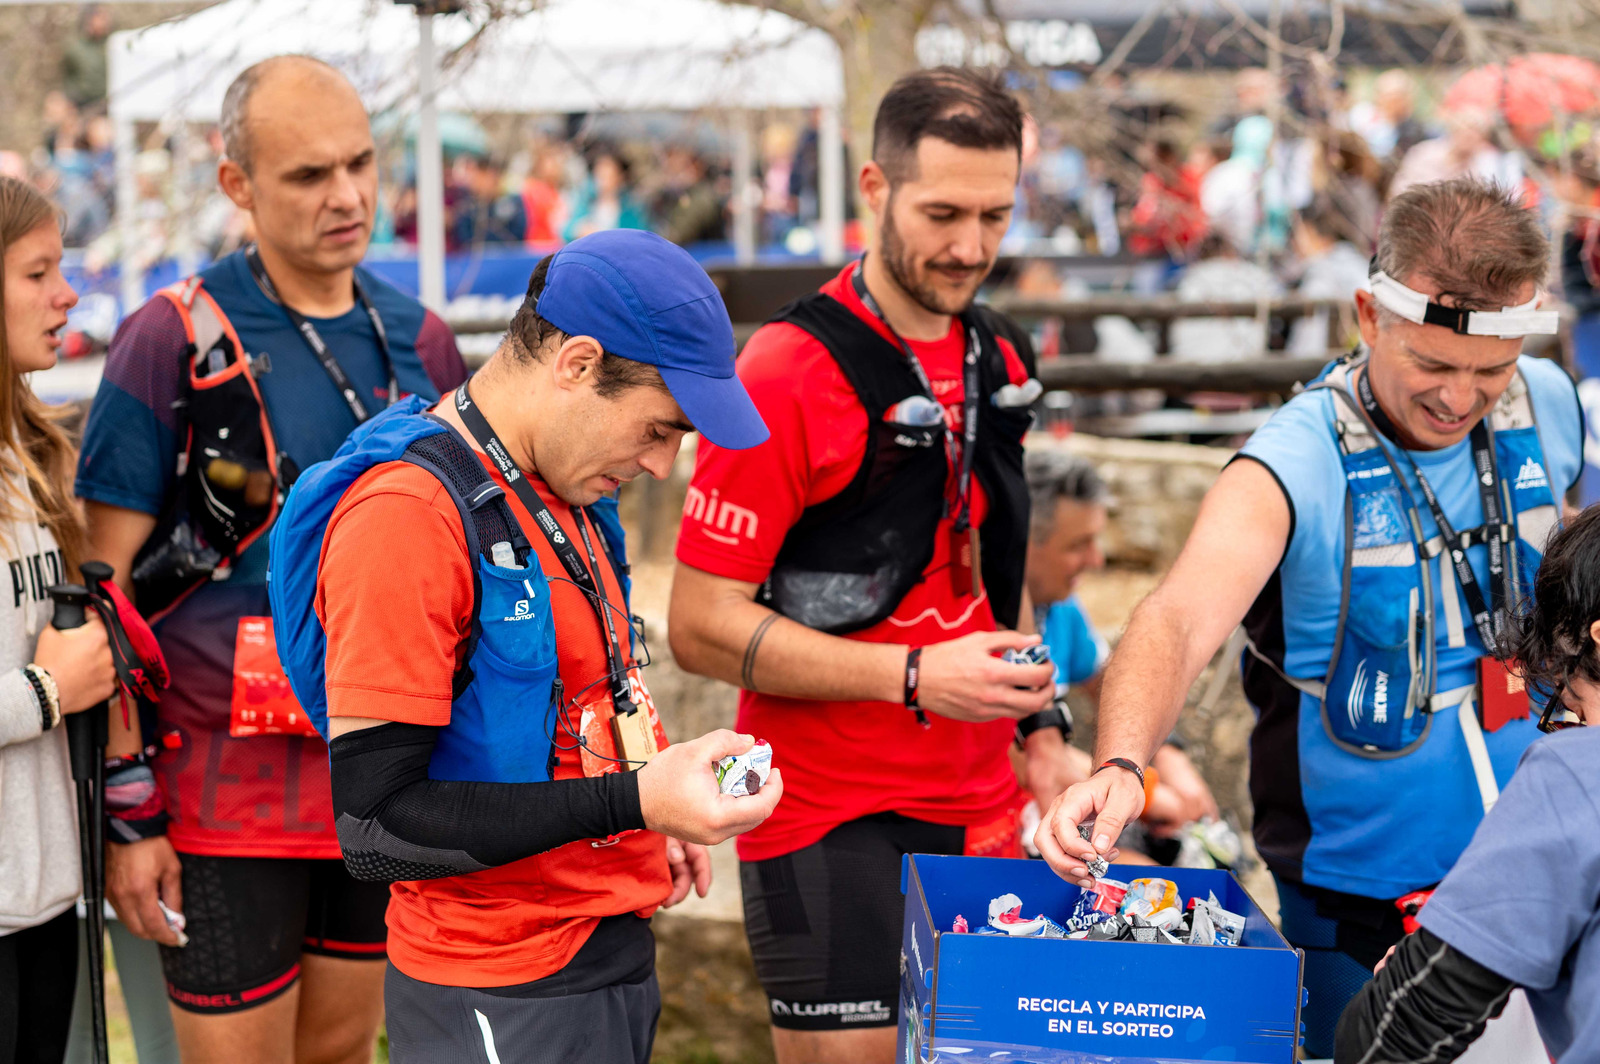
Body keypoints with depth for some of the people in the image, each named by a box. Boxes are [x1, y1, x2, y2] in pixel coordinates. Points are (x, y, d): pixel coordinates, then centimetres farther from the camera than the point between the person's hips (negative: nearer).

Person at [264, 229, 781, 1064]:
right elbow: (375, 825, -22)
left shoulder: (560, 487, 10)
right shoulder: (406, 513, -20)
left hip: (611, 955, 9)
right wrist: (630, 802, -24)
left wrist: (647, 822, 5)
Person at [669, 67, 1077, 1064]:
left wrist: (1038, 723, 14)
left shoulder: (1000, 362, 9)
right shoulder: (789, 370, -14)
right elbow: (702, 626, -16)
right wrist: (915, 676, -22)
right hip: (831, 822, -7)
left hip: (981, 808, 7)